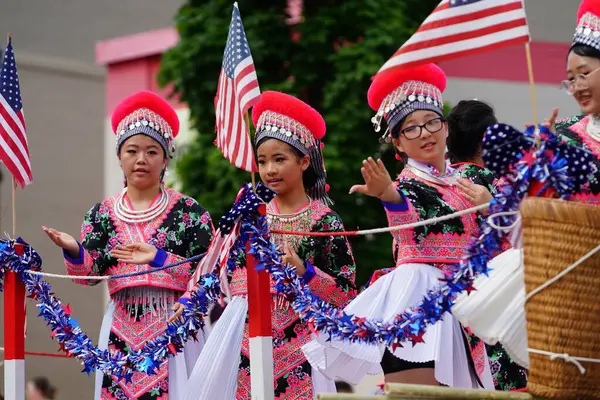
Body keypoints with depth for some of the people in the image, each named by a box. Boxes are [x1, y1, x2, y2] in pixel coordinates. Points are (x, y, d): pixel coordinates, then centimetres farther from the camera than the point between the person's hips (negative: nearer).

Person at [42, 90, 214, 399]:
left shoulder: (189, 211, 2)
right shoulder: (102, 214, 11)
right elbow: (89, 273, 1)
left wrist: (159, 259, -17)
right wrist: (73, 250, -19)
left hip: (175, 327, -2)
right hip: (121, 332, 2)